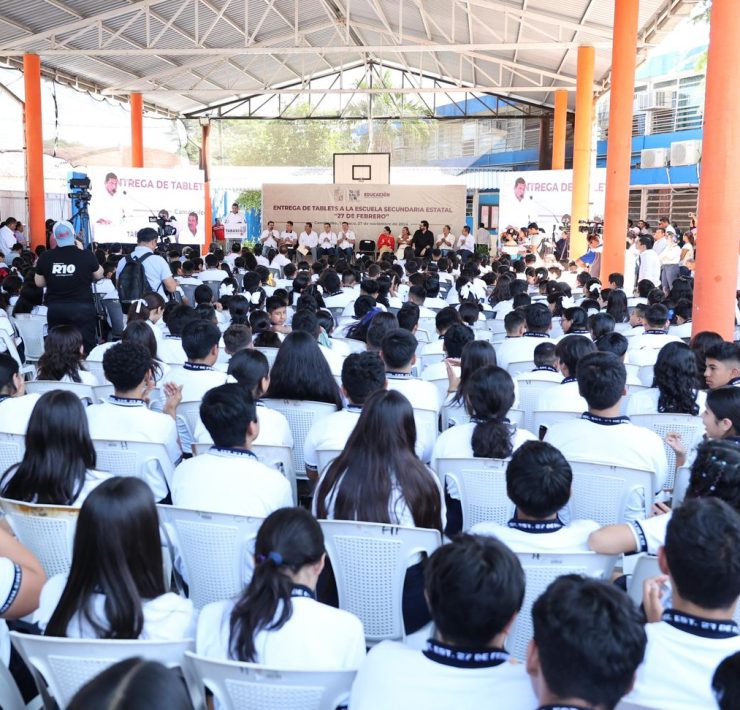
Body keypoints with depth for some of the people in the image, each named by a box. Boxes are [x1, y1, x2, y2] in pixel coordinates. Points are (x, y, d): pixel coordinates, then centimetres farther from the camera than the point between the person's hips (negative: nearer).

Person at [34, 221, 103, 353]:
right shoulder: (86, 255, -10)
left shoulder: (45, 257, -4)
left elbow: (39, 283, 8)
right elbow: (99, 276, 6)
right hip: (83, 308, -2)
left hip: (55, 309, 2)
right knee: (85, 346, 3)